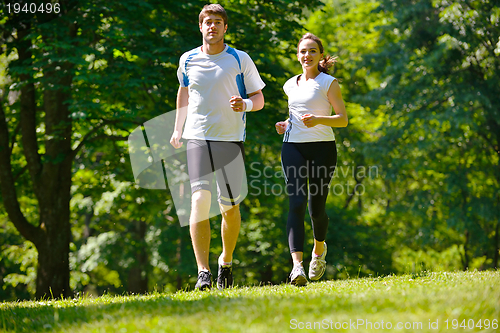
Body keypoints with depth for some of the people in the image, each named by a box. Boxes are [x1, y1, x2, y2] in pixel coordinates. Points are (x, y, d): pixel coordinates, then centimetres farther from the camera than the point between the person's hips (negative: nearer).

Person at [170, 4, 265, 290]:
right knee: (200, 200, -16)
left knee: (230, 207, 2)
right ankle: (203, 272, -19)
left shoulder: (240, 60, 2)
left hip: (231, 140, 0)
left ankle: (227, 262, 28)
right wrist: (177, 129, 26)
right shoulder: (188, 60, 9)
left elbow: (259, 98, 7)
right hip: (198, 138, 0)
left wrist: (245, 104, -16)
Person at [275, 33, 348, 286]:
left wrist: (317, 119, -21)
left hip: (322, 148, -3)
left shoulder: (329, 83, 1)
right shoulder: (291, 85, 15)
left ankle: (319, 247, 35)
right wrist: (286, 124, 8)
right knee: (296, 203, -14)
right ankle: (297, 265, -24)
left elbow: (343, 119, -4)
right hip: (293, 148, 3)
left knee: (317, 207, 2)